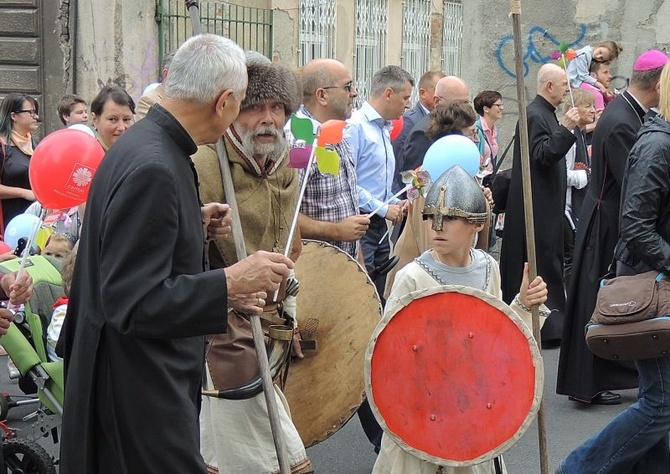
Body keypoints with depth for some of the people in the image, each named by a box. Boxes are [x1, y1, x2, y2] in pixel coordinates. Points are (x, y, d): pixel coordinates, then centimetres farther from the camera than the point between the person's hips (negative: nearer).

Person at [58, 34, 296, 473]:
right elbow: (133, 303, -26)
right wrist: (231, 283, -26)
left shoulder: (143, 143, 6)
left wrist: (194, 225, 10)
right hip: (142, 388, -10)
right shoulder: (152, 169, -24)